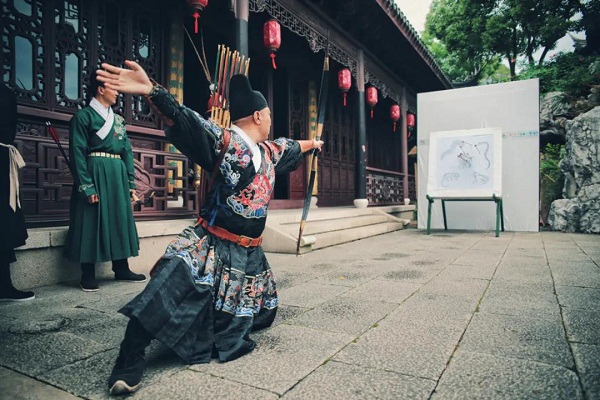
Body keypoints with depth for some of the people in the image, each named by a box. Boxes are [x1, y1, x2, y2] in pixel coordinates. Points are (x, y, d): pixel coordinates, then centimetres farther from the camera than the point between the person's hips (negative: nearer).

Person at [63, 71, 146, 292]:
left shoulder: (118, 119, 16)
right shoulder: (83, 116, -3)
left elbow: (127, 151, 15)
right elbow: (77, 153, -10)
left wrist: (130, 181, 9)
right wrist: (86, 187, -17)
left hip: (117, 174, 7)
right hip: (95, 173, -7)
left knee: (120, 220, 9)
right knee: (92, 222, -2)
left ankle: (121, 269, 19)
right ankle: (88, 275, 9)